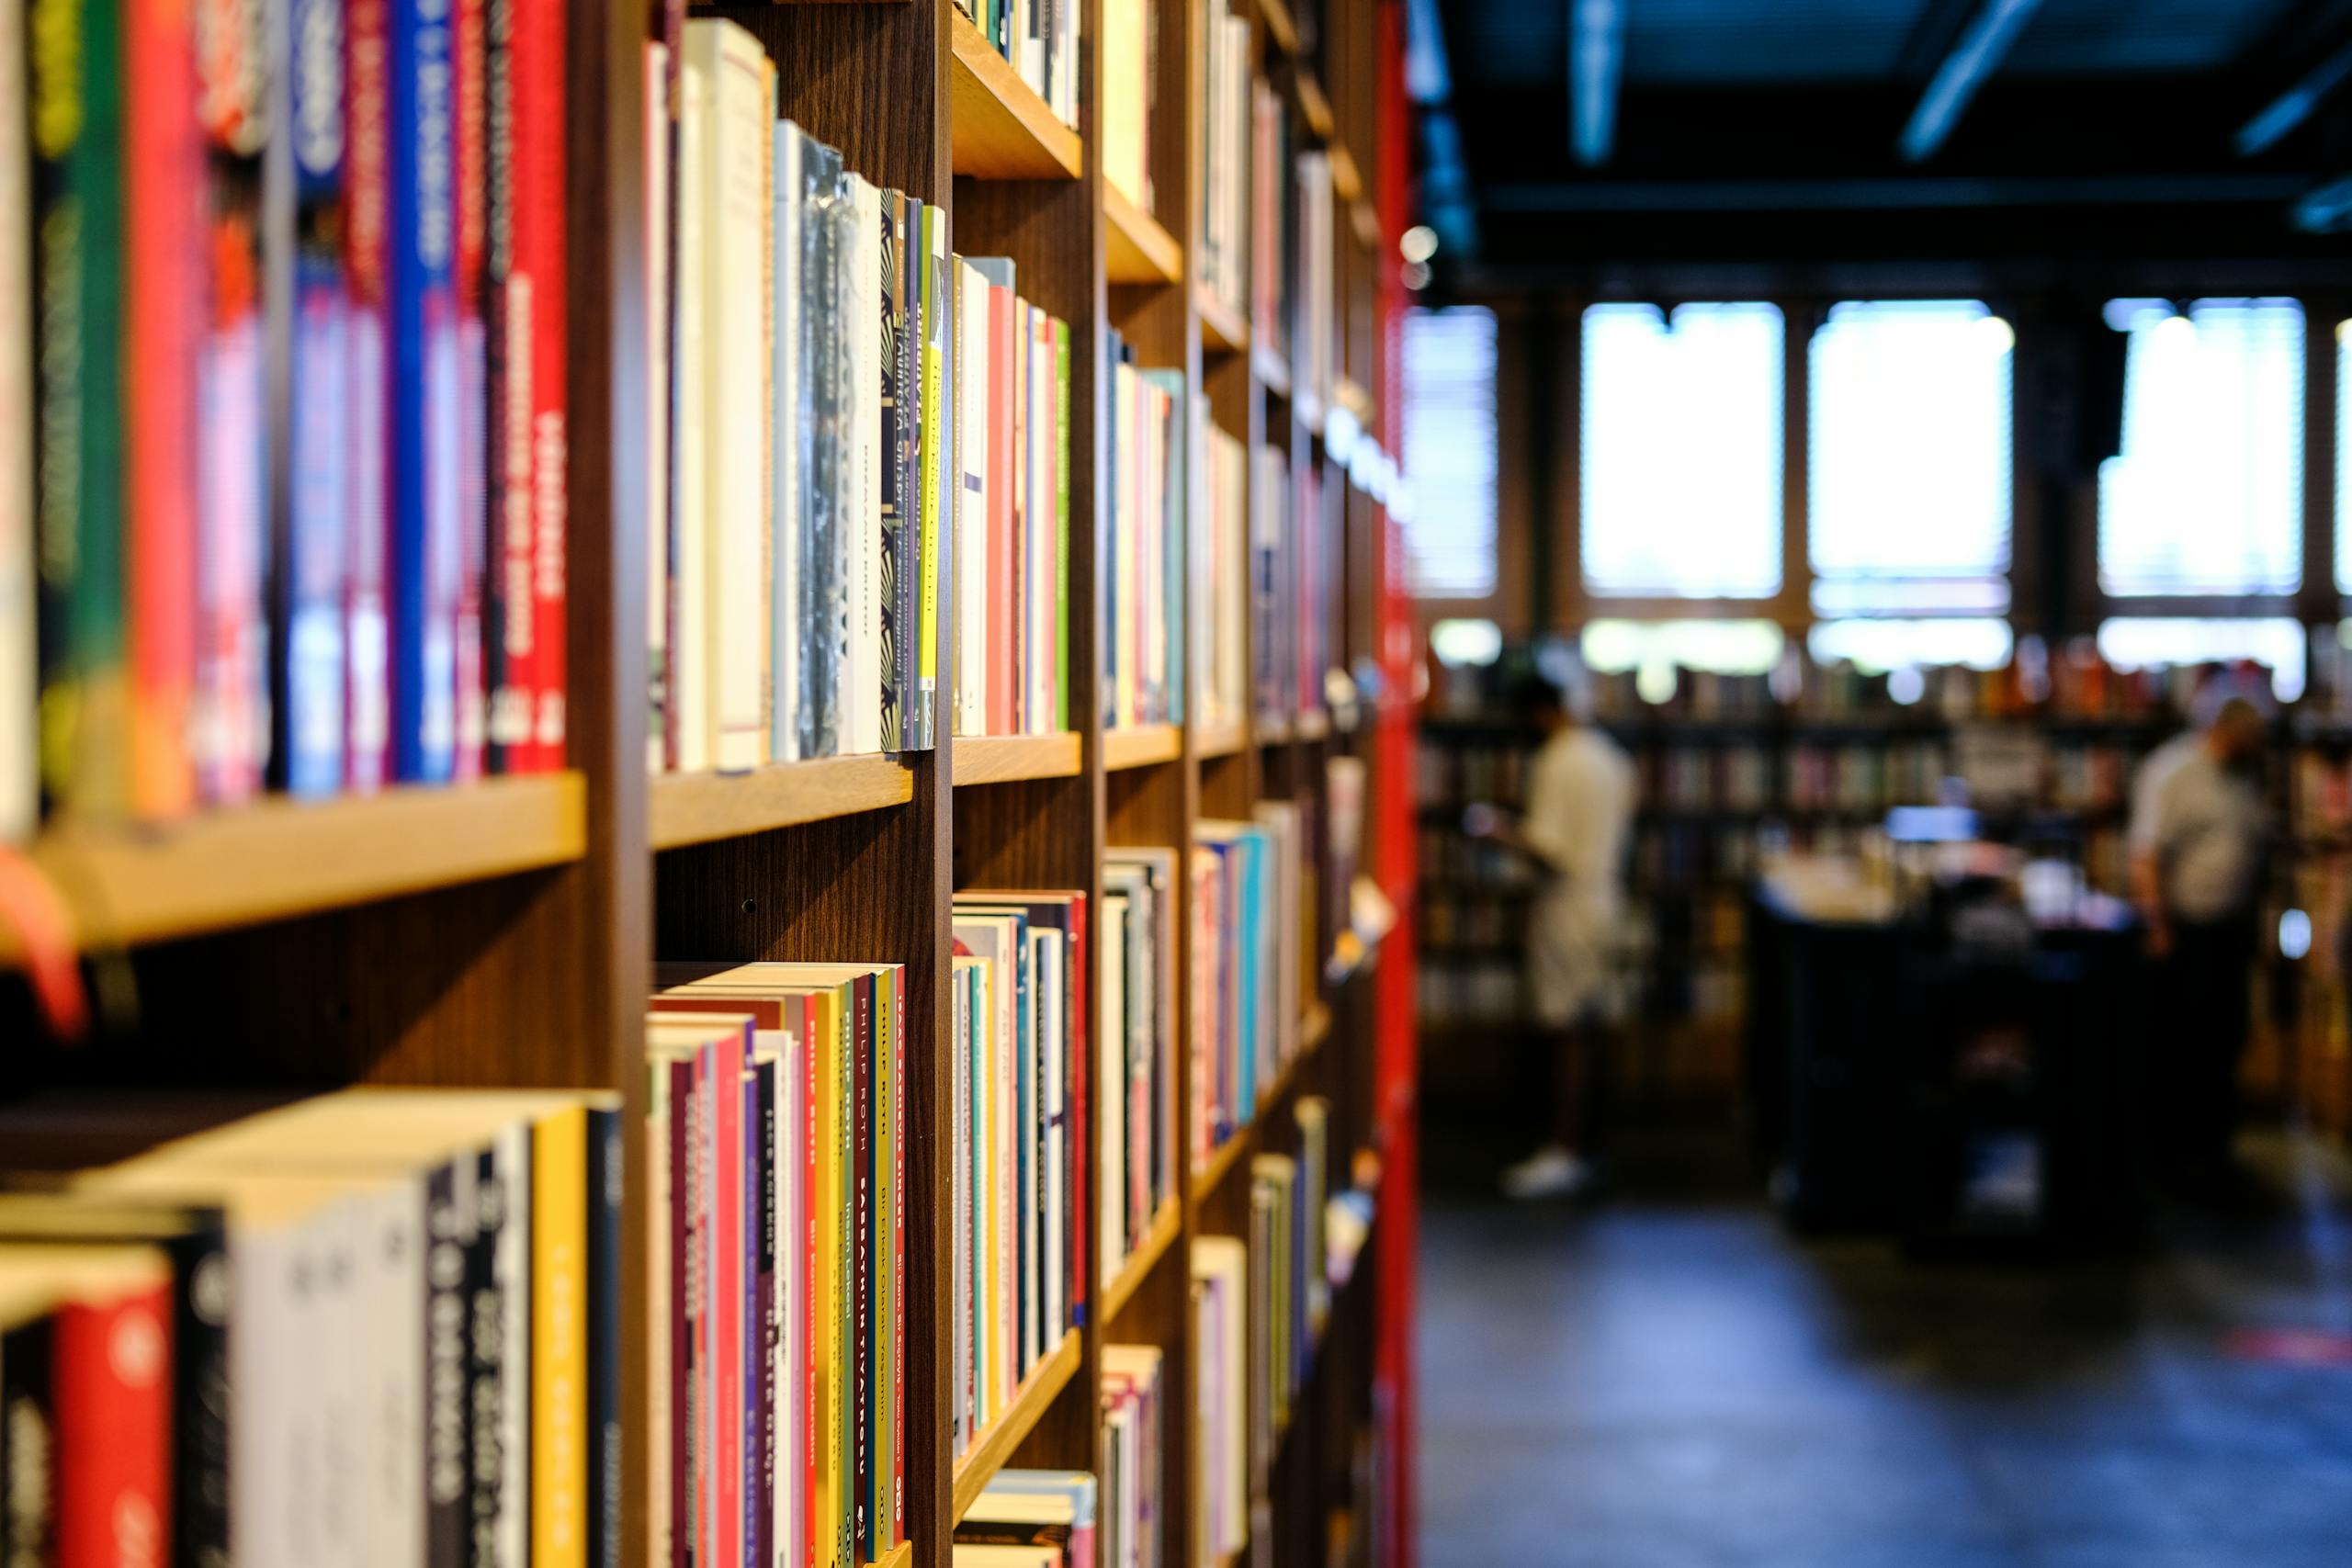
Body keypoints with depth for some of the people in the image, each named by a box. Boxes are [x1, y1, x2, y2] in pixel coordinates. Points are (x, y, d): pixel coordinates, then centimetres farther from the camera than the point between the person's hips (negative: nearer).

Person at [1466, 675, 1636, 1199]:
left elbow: (1548, 847, -22)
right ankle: (1578, 1144, 17)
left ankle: (1565, 1152, -5)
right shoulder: (1610, 757, 11)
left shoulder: (1557, 763, -17)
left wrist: (1500, 830, -10)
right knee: (1583, 1028, 12)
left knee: (1566, 1031, -6)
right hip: (1604, 897, 9)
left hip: (1568, 905, -9)